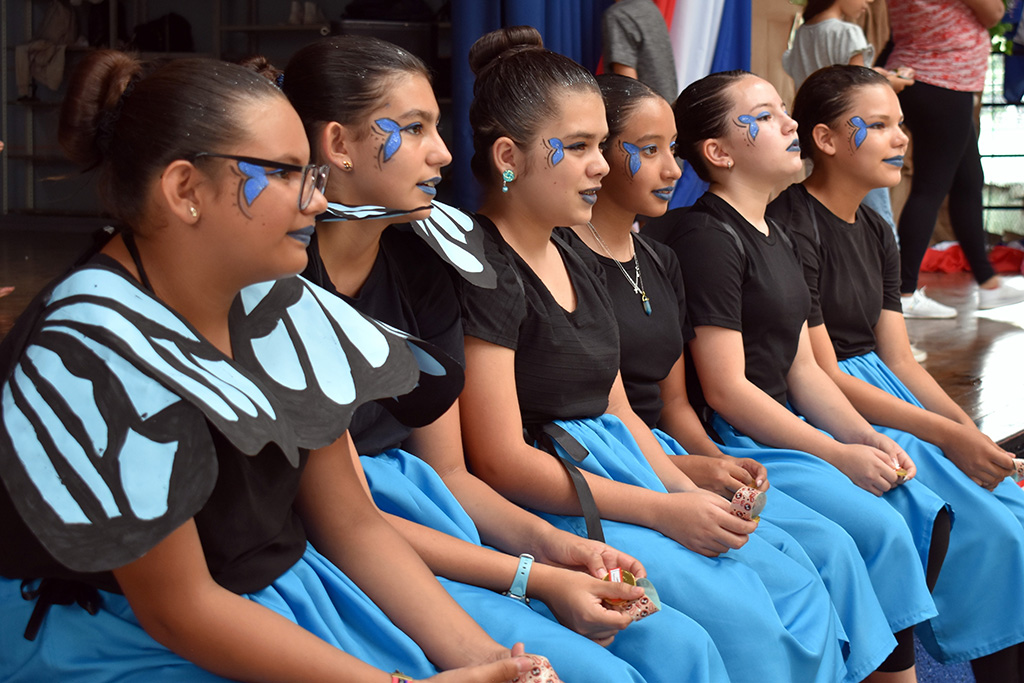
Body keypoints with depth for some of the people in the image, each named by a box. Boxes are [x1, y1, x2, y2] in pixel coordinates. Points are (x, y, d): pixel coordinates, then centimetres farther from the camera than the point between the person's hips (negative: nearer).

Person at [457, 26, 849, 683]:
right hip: (544, 504, -9)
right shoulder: (483, 273, -13)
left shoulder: (577, 266, 16)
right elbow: (501, 460, -18)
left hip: (619, 477, 9)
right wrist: (664, 512, -18)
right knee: (738, 613, -23)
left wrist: (691, 493, 0)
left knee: (800, 589, -3)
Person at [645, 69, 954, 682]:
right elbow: (726, 388, -17)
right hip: (731, 445, -9)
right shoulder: (708, 237, -12)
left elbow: (802, 367, 16)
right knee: (881, 529, -21)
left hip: (788, 428, 9)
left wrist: (868, 439, 0)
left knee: (929, 515, -4)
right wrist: (838, 455, -15)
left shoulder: (777, 238, 18)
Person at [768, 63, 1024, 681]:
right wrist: (947, 435, -17)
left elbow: (899, 361, 12)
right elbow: (822, 376, -16)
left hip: (886, 400, 9)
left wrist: (974, 434, -3)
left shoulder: (875, 234, 15)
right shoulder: (793, 227, -13)